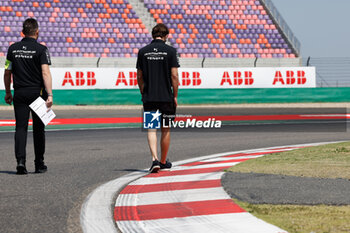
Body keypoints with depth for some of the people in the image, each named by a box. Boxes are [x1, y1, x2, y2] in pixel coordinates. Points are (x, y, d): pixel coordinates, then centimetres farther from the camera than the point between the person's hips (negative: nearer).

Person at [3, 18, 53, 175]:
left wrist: (8, 93, 21)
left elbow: (7, 73, 10)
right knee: (38, 129, 8)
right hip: (37, 92, -2)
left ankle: (20, 161, -16)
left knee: (20, 128, 1)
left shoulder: (13, 49, 5)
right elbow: (45, 73, -16)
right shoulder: (41, 49, -7)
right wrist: (50, 95, -19)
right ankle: (39, 164, 13)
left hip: (19, 93, 2)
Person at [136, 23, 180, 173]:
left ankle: (155, 159, -17)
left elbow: (139, 76, 5)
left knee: (151, 128, 2)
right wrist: (175, 96, 1)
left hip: (149, 97, 1)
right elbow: (174, 75, -7)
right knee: (165, 129, 11)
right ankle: (163, 162, 21)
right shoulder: (170, 51, -4)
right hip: (166, 96, -1)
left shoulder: (143, 51, 3)